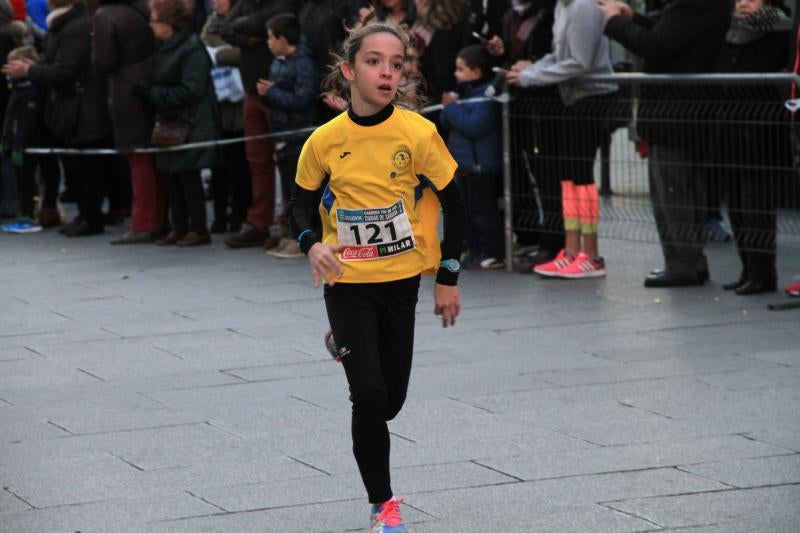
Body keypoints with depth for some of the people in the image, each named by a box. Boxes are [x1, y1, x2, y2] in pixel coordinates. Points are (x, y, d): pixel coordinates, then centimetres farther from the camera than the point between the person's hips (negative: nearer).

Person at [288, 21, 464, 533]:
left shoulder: (418, 133, -11)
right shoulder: (325, 141, -8)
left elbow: (454, 203, -1)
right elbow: (301, 203, 6)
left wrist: (448, 278, 1)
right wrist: (312, 244, -15)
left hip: (400, 280, 1)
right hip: (347, 283, -1)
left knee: (391, 400, 6)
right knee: (370, 393, -11)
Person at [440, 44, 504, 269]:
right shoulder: (465, 92, 14)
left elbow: (475, 125, -27)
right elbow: (449, 122, 18)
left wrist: (453, 108, -19)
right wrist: (449, 109, -3)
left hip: (481, 165, -10)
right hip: (465, 163, 10)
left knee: (483, 210, -6)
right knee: (469, 210, 14)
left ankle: (493, 253, -1)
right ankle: (475, 251, 20)